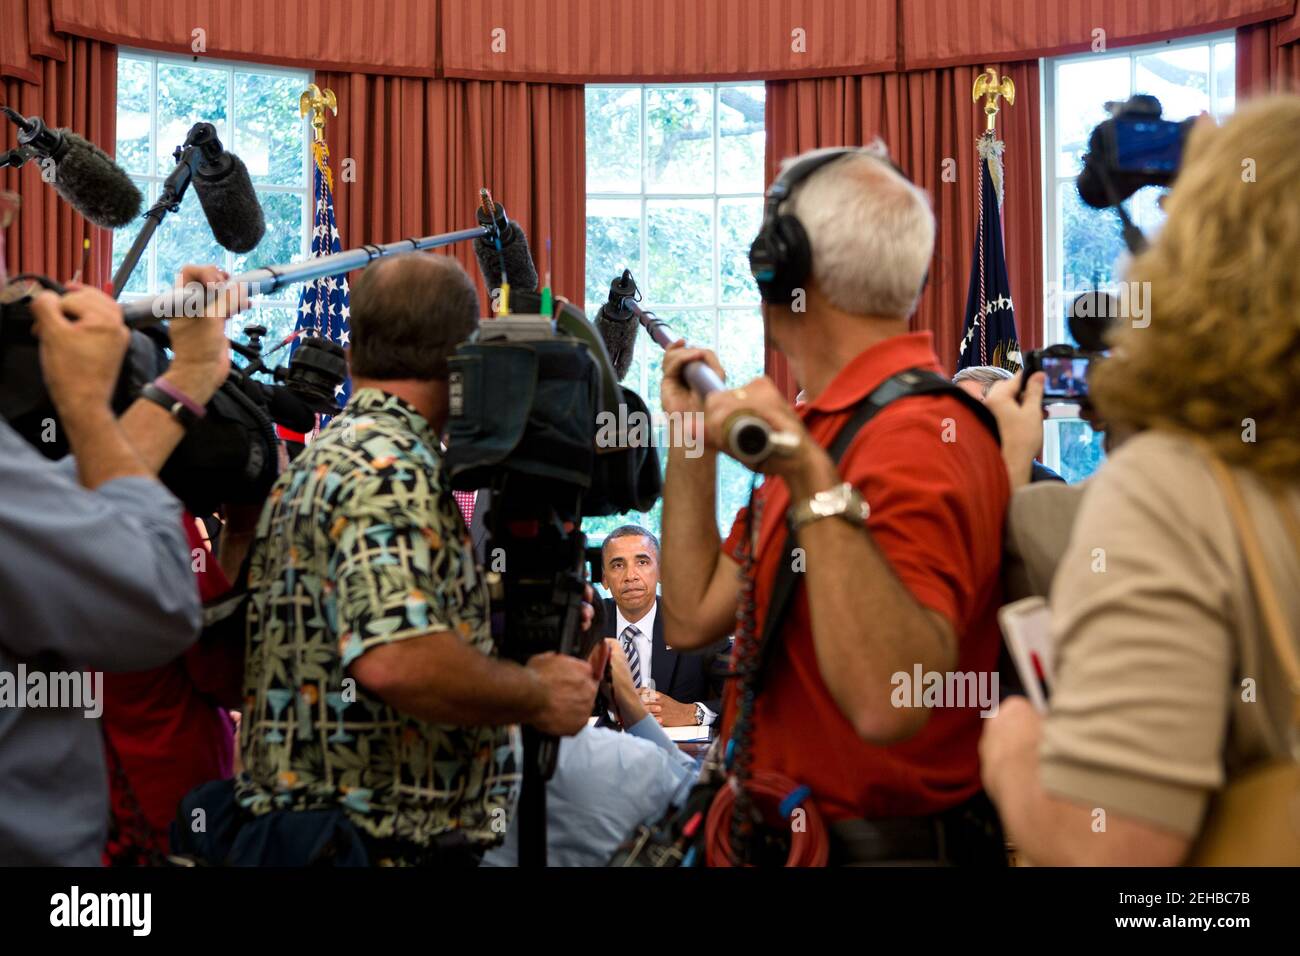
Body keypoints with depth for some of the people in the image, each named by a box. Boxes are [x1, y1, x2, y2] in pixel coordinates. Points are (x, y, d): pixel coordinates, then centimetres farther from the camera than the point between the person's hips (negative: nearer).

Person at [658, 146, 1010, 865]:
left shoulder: (916, 437, -22)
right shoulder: (825, 428, 7)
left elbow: (886, 705, -34)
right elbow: (695, 618, 7)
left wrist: (817, 486, -37)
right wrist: (692, 436, 7)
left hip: (870, 838, -8)